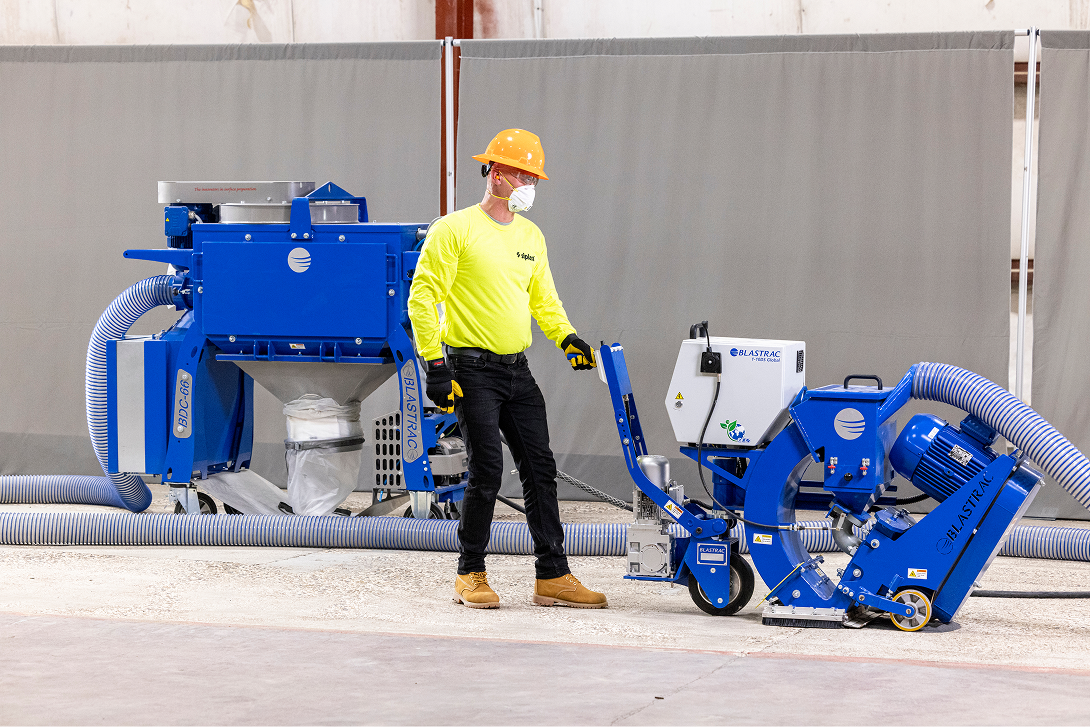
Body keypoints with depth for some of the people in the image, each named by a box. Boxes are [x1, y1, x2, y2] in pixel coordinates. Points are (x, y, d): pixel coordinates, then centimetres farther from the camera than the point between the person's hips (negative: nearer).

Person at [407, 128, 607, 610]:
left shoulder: (531, 236, 14)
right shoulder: (455, 230, -8)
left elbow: (543, 298, 21)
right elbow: (422, 297, -10)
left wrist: (565, 336, 2)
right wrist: (434, 363, -16)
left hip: (518, 371, 7)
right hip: (472, 371, -7)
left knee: (540, 469, 3)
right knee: (487, 472, -9)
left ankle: (553, 575, 7)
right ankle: (470, 575, 6)